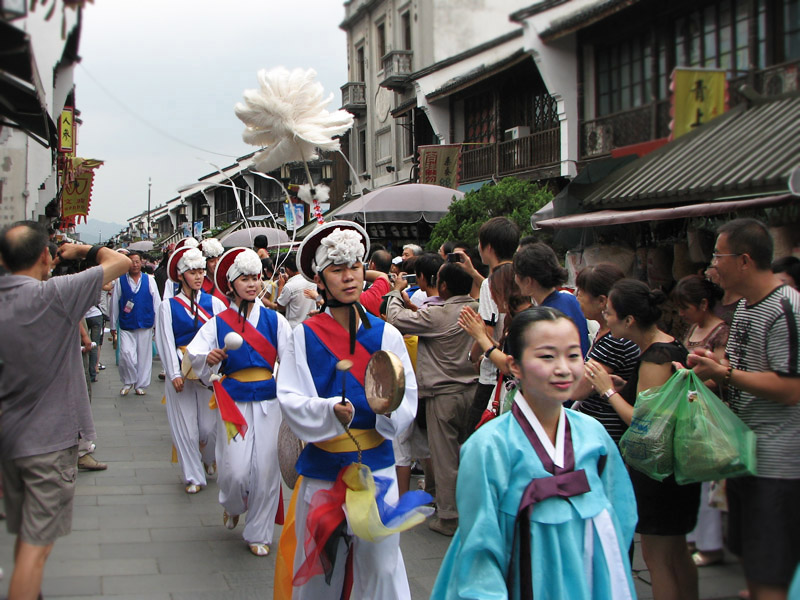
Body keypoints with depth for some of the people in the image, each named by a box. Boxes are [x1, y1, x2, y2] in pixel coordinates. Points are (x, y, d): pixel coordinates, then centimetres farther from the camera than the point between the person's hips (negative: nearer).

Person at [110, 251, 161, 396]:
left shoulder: (149, 280, 5)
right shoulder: (120, 281, 1)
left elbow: (156, 302, 7)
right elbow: (114, 304, 5)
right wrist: (113, 326, 6)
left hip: (145, 325, 1)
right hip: (126, 326, -1)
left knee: (144, 356, 5)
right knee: (126, 354, -13)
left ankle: (141, 385, 20)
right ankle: (128, 382, 9)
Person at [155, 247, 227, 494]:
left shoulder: (214, 303, 5)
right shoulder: (169, 306, 3)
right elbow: (166, 342, -1)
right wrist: (175, 374, -8)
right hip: (180, 372, 0)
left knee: (209, 425, 1)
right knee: (185, 427, 2)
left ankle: (210, 460, 32)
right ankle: (193, 476, 15)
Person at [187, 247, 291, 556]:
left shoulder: (274, 319, 4)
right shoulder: (219, 322, 2)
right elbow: (193, 353, -7)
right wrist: (208, 358, -28)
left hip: (268, 400, 1)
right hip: (234, 400, -1)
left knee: (266, 467, 0)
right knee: (236, 470, -7)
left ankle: (259, 533, 18)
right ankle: (232, 505, 29)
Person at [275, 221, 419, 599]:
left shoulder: (385, 335, 0)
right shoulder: (305, 335, -3)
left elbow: (408, 399, 0)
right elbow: (289, 399, -9)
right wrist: (330, 411, -26)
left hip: (376, 464, 1)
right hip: (321, 466, 0)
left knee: (380, 562, 4)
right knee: (318, 564, 10)